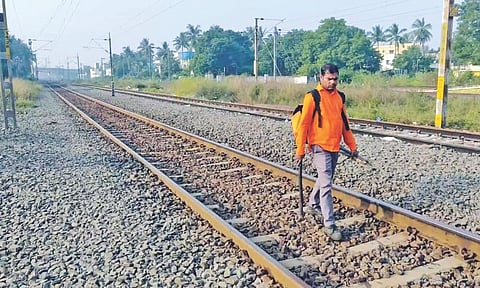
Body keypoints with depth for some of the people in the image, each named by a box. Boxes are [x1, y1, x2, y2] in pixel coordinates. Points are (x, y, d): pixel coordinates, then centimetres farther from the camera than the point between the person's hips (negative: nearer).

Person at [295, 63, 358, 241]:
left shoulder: (339, 97, 10)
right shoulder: (312, 97, -10)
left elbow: (344, 123, 15)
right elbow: (303, 124, -11)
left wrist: (352, 145, 15)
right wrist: (300, 150, -11)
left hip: (335, 147, 7)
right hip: (320, 147, -7)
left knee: (324, 180, 20)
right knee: (326, 185, -8)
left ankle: (313, 205, 42)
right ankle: (329, 225, -3)